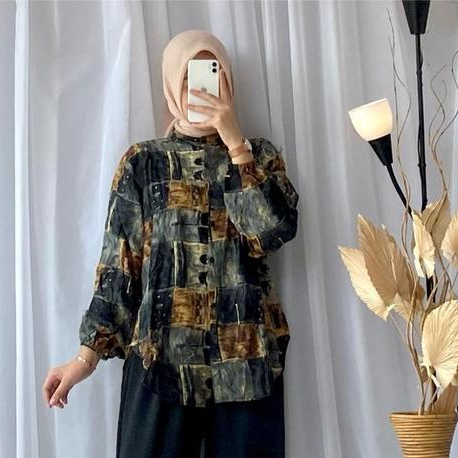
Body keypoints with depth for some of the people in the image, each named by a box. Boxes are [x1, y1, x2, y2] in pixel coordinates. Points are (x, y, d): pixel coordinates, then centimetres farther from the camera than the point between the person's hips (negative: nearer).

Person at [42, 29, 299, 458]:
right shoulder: (143, 162, 8)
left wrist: (235, 143, -9)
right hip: (162, 354, 0)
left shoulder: (259, 154, 11)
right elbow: (119, 263, 5)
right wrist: (88, 351, -2)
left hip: (247, 356, 1)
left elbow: (277, 230, -7)